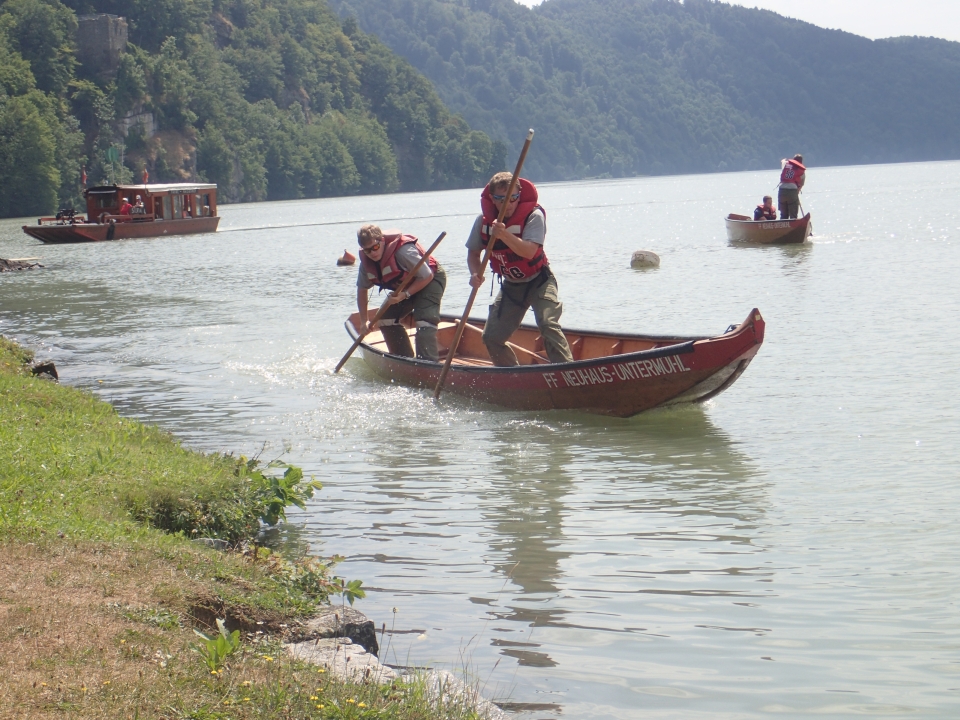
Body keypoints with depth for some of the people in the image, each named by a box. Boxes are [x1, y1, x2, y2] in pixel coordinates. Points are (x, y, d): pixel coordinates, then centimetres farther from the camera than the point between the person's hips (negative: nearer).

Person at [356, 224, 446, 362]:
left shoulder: (403, 251, -34)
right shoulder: (366, 262, -11)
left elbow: (427, 276, -27)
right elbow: (362, 290, 3)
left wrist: (405, 294, -32)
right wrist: (364, 321, 2)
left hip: (430, 280, -8)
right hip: (404, 286, 8)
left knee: (424, 320, -26)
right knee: (385, 319, -1)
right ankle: (405, 359, 9)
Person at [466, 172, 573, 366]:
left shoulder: (533, 215, -21)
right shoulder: (484, 220, -8)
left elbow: (529, 252, -34)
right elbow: (473, 252, 1)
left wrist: (504, 235, -49)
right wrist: (475, 274, -20)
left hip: (538, 281, -5)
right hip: (511, 285, 5)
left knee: (548, 324, -28)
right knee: (491, 338, 3)